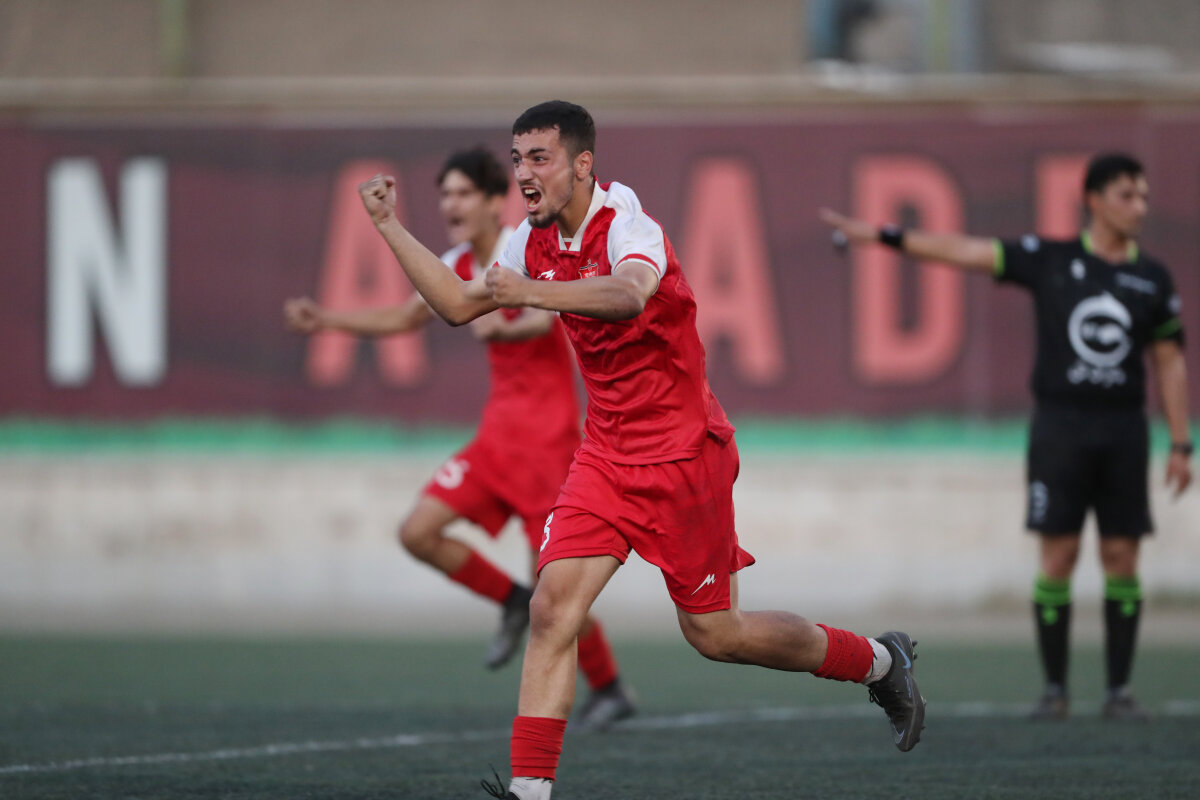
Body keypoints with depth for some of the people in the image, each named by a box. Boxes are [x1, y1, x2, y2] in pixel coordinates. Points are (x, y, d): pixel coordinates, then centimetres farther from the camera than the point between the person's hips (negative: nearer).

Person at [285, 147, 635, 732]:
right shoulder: (458, 266, 8)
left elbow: (546, 316, -35)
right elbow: (401, 320, 24)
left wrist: (504, 330, -56)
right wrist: (326, 320, 14)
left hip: (546, 437, -7)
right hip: (497, 435, 7)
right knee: (418, 532, -5)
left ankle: (607, 690, 13)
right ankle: (513, 604, 17)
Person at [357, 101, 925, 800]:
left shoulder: (625, 223, -21)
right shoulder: (536, 241, 4)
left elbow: (628, 295, -43)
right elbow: (459, 304, 16)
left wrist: (533, 293, -58)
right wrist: (391, 225, 9)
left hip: (683, 453, -6)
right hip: (607, 450, 6)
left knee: (714, 633, 3)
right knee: (554, 606, -11)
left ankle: (880, 661, 26)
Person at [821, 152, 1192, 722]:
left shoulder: (1153, 280, 7)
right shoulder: (1051, 260, 1)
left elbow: (1170, 363, 10)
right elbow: (965, 251, 0)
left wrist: (1180, 445, 5)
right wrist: (883, 236, -5)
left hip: (1122, 428, 2)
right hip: (1060, 423, -2)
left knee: (1121, 557, 0)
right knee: (1058, 556, -4)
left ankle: (1119, 691, 6)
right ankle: (1054, 690, 4)